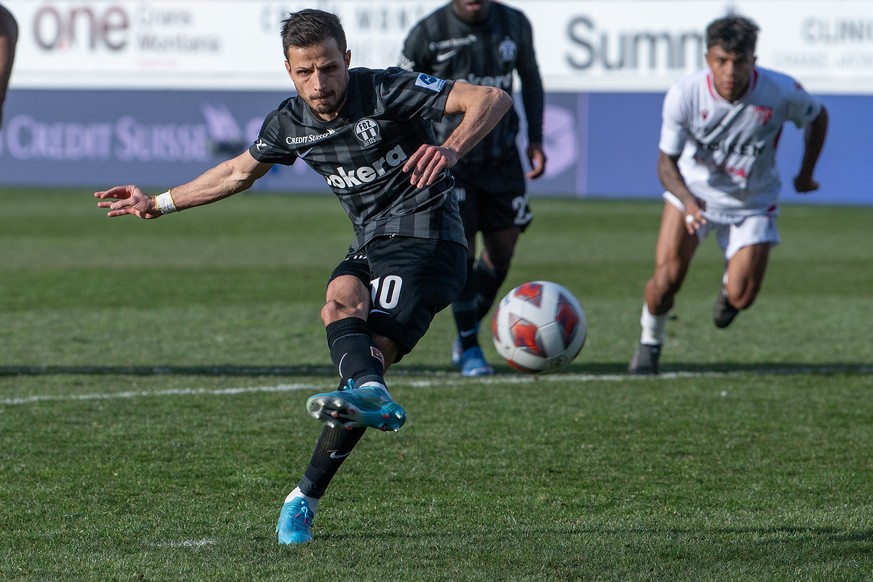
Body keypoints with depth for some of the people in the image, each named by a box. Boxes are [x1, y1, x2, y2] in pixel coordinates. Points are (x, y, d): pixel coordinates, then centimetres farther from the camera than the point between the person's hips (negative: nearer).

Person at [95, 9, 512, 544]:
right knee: (341, 301, -30)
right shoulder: (291, 124, 5)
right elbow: (238, 173, 24)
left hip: (426, 242, -6)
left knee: (371, 353, -23)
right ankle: (372, 396, -48)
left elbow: (493, 99, -19)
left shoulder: (387, 91, -14)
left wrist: (451, 150, -38)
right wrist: (157, 204, 27)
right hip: (369, 247, 6)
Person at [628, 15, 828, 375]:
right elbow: (667, 162, -18)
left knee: (741, 299, -8)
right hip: (693, 191, 0)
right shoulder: (684, 95, -26)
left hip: (753, 202, 0)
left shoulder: (781, 93, -25)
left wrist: (806, 173, 8)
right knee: (666, 279, -16)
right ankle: (649, 343, 16)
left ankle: (729, 285, 32)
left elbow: (817, 117, -1)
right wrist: (687, 200, -38)